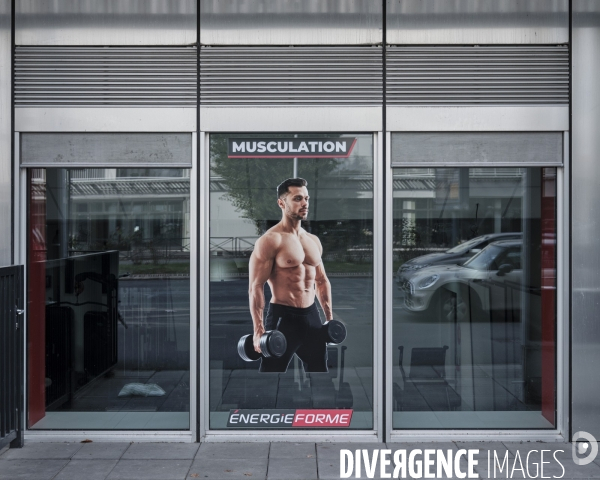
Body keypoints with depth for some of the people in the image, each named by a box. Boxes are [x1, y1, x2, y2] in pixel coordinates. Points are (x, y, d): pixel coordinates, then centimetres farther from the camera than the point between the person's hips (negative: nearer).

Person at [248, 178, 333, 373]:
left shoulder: (314, 240, 12)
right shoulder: (270, 240, -11)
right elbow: (256, 287, -15)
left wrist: (330, 318, 16)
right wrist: (258, 330, -21)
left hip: (311, 316, 7)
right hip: (283, 317, -7)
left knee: (319, 369, 15)